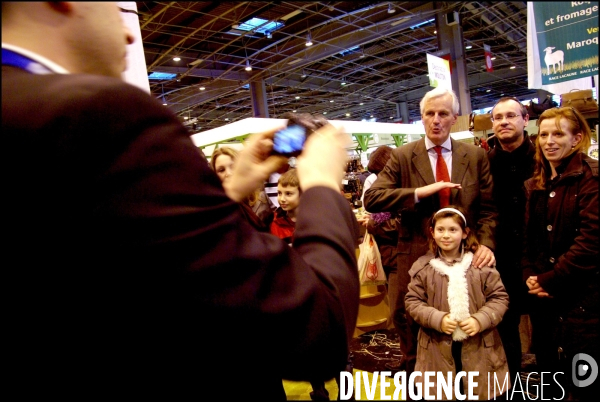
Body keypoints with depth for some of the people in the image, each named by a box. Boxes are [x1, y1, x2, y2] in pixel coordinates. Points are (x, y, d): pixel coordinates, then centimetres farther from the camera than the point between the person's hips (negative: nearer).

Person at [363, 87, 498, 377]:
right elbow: (371, 199, -13)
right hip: (417, 255, -1)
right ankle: (412, 368, 40)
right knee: (409, 319, 15)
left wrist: (486, 243, -14)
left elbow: (488, 208, 3)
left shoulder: (476, 156, 3)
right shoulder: (402, 156, -3)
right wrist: (419, 192, -22)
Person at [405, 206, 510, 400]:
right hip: (439, 348, 0)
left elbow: (500, 297, -1)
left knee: (480, 393, 17)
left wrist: (480, 320, -16)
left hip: (478, 346, 0)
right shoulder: (423, 266, -5)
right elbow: (413, 302, -3)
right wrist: (437, 319, -17)